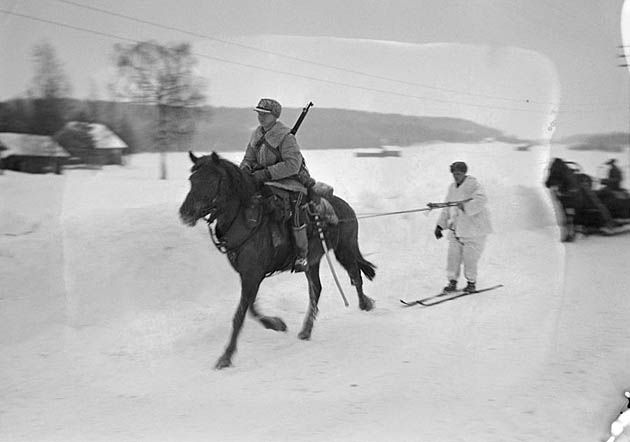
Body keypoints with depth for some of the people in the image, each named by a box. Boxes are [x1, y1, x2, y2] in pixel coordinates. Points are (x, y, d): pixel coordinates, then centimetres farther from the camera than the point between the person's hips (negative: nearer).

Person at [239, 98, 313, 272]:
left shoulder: (286, 136, -16)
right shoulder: (257, 134, 8)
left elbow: (292, 164, -25)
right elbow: (249, 158, 15)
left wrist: (266, 173, -30)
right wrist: (245, 170, -9)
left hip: (291, 179, -7)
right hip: (265, 180, 7)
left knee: (294, 206, -26)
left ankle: (302, 255, -12)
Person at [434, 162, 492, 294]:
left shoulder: (473, 185, -8)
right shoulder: (452, 187, 14)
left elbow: (481, 200, -27)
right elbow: (447, 209, 21)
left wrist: (466, 206, -40)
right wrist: (440, 225, 15)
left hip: (473, 227, -6)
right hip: (456, 227, 6)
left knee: (470, 257, -5)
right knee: (453, 255, -1)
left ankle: (471, 282, 11)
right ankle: (452, 281, 9)